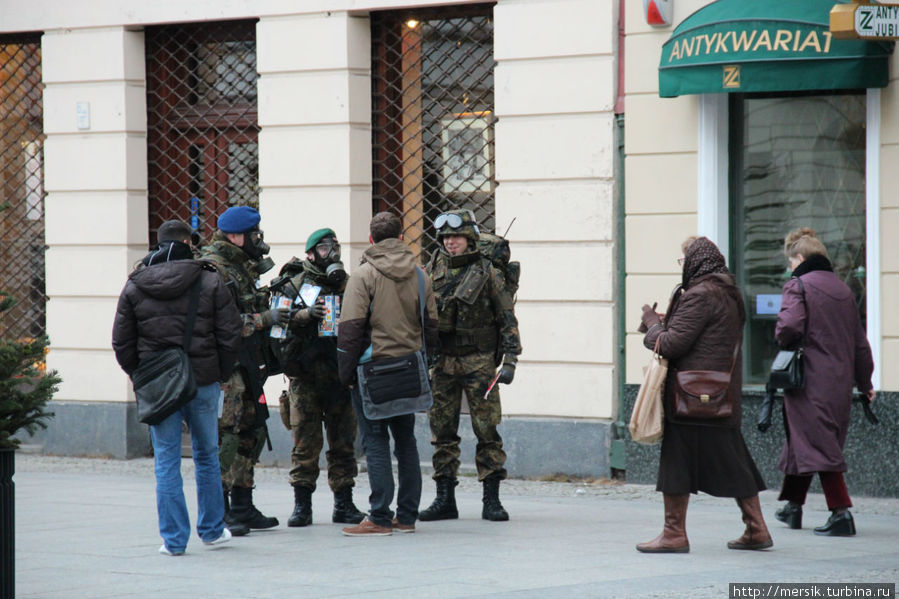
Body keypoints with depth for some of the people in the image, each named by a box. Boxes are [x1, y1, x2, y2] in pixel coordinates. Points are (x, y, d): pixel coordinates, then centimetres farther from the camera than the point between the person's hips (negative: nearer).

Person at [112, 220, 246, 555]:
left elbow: (122, 343, 4)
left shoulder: (134, 288, 2)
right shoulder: (210, 282, -3)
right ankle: (212, 530, 23)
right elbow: (230, 335, -4)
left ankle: (173, 539, 2)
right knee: (207, 456, 15)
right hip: (203, 383, 0)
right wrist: (221, 374, 8)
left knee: (166, 462, 4)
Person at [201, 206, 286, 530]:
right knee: (226, 434, -10)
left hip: (246, 364, 10)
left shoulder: (242, 267, 17)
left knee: (251, 432, 11)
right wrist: (263, 318, -20)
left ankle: (242, 506, 19)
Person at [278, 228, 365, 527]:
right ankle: (302, 505, 4)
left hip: (341, 375, 3)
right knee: (305, 441, -2)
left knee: (343, 442, 6)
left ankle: (344, 503, 13)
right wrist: (306, 314, -23)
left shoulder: (347, 284, 14)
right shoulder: (296, 284, 4)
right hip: (306, 376, -3)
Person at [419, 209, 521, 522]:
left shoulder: (487, 273, -1)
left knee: (487, 429, -4)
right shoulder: (432, 271, 8)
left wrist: (510, 361, -8)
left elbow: (507, 318, 0)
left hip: (479, 361, -3)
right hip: (442, 363, 3)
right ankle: (445, 500, 11)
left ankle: (492, 500, 1)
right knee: (442, 431, 5)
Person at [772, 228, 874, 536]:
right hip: (841, 381, 7)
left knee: (819, 444, -7)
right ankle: (793, 506, 29)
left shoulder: (798, 285, -7)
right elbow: (860, 342, 18)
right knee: (801, 439, 19)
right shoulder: (843, 290, 14)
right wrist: (864, 382, 26)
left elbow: (789, 325, -23)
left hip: (811, 380, -7)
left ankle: (841, 511, -17)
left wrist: (782, 339, 1)